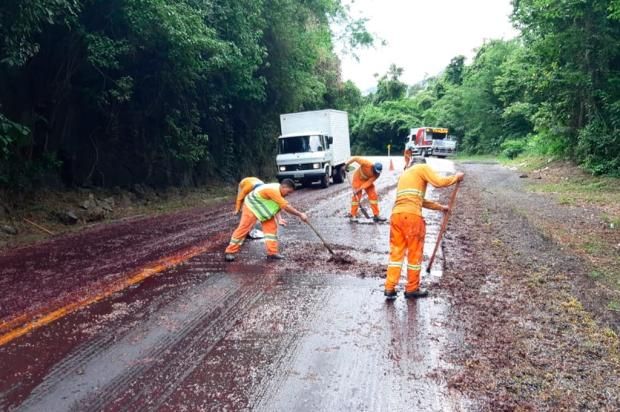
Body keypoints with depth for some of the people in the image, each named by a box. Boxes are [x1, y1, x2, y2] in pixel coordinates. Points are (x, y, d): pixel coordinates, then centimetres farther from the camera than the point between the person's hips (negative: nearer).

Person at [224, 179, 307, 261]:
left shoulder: (278, 190, -6)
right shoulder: (274, 190, -35)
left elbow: (279, 206, 2)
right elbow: (286, 206, -36)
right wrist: (300, 214, -32)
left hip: (264, 208, 9)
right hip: (252, 206, -9)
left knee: (271, 227, -1)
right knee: (244, 228, -6)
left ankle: (272, 252, 1)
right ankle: (230, 252, 4)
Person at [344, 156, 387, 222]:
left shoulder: (377, 174, -24)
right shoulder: (366, 163, -35)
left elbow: (368, 183, -26)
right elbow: (355, 158, -25)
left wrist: (359, 189, -33)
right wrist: (346, 164, -25)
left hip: (367, 181, 4)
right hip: (358, 178, -4)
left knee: (373, 196, -2)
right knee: (357, 196, -7)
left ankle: (376, 215, 5)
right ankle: (353, 215, 3)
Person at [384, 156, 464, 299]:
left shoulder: (405, 173, 31)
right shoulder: (422, 168, 9)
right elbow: (439, 182, -7)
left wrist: (440, 207, 41)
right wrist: (456, 177, 10)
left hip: (396, 215, 7)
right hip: (411, 215, -7)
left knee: (396, 252, 10)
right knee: (415, 253, 7)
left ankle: (389, 289, 9)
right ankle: (412, 289, 17)